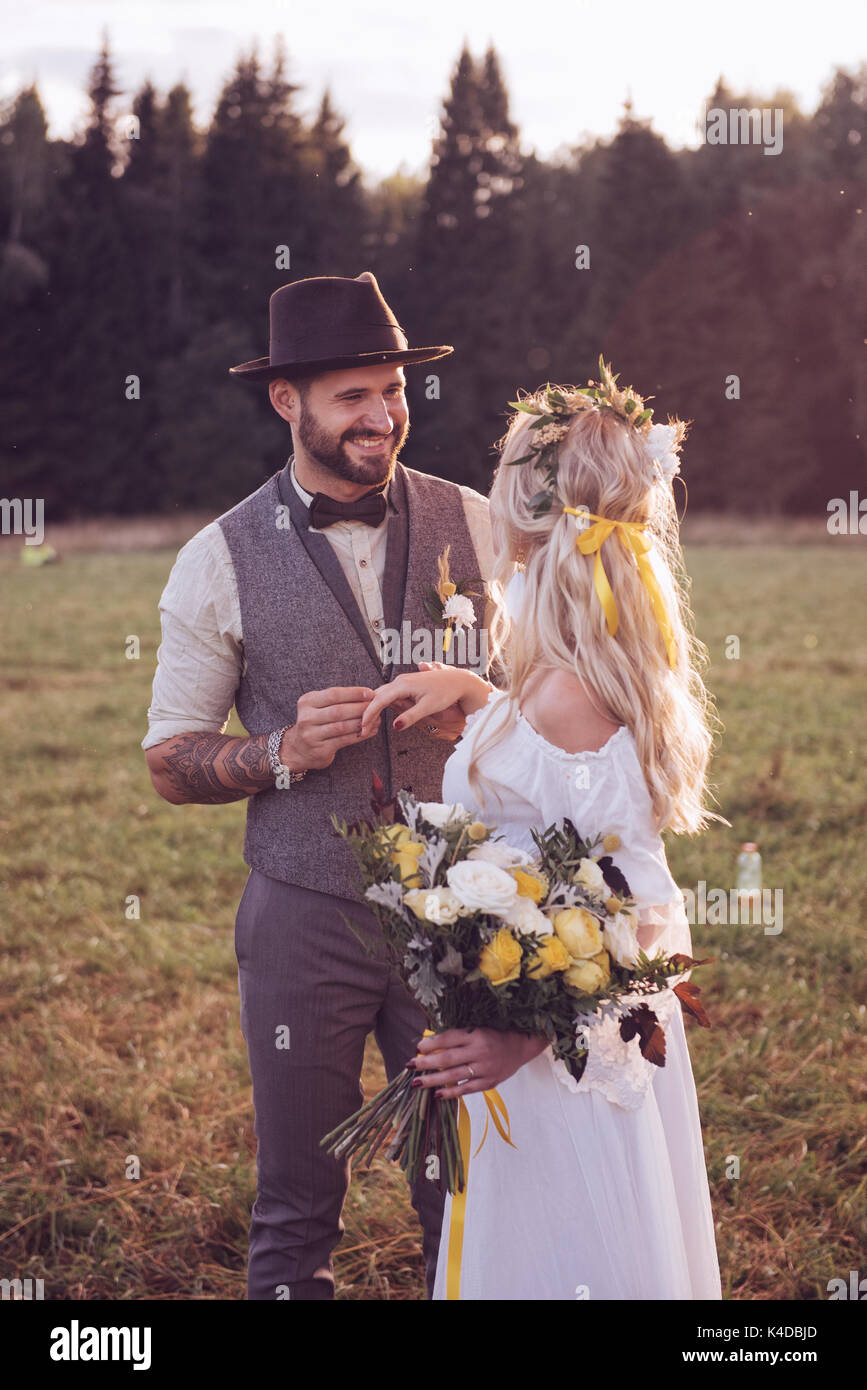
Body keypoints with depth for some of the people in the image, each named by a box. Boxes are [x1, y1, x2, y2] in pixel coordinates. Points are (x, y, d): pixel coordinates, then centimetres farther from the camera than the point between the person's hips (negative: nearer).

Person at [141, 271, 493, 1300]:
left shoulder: (470, 525, 2)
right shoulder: (222, 562, -3)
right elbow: (170, 761, 1)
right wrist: (283, 752, -17)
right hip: (306, 917, -1)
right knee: (296, 1214, 10)